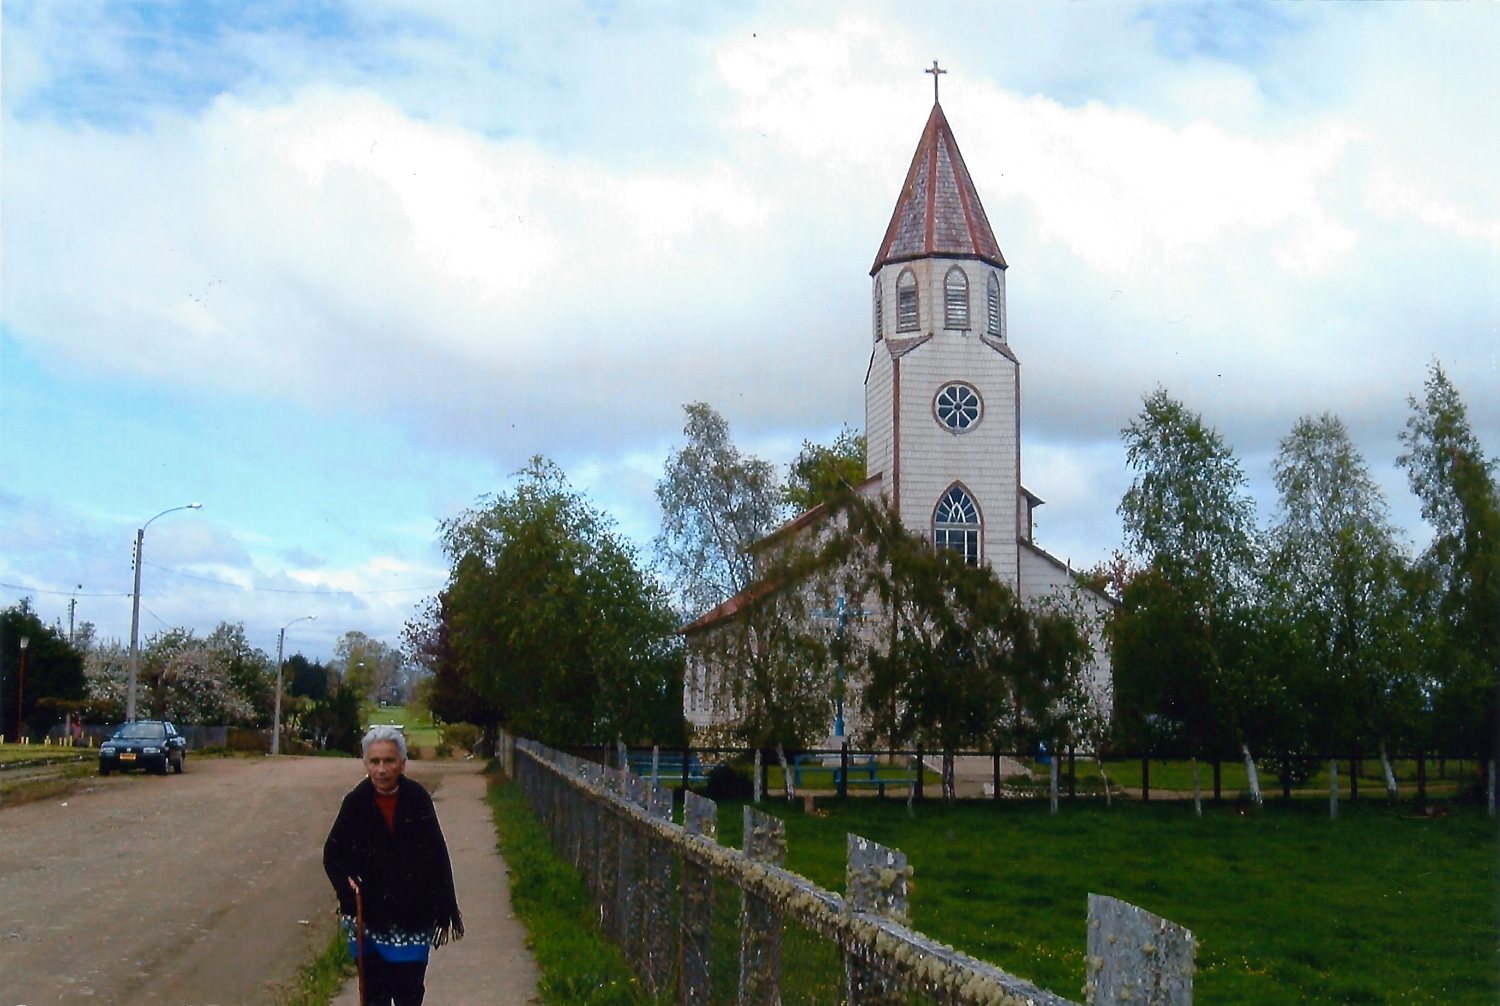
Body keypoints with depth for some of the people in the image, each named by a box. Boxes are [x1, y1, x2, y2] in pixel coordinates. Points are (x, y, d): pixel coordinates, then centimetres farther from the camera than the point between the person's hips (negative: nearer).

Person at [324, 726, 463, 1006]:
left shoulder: (416, 799, -8)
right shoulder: (356, 802, -7)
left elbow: (437, 857, -4)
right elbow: (332, 854, 2)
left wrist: (445, 909, -4)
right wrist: (346, 883, -17)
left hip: (412, 918, -1)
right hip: (370, 917, 1)